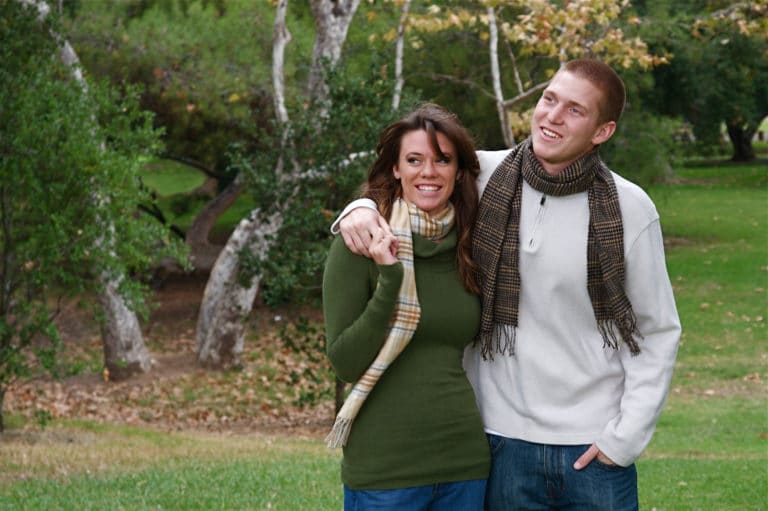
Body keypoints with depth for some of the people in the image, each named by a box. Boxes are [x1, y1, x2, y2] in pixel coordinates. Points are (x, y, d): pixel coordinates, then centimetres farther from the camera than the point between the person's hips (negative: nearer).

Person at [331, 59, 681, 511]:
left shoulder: (630, 209, -5)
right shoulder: (484, 175, -2)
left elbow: (658, 333, 0)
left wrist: (626, 438, -6)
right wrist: (362, 209, -10)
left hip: (594, 449, -1)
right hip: (505, 443, 1)